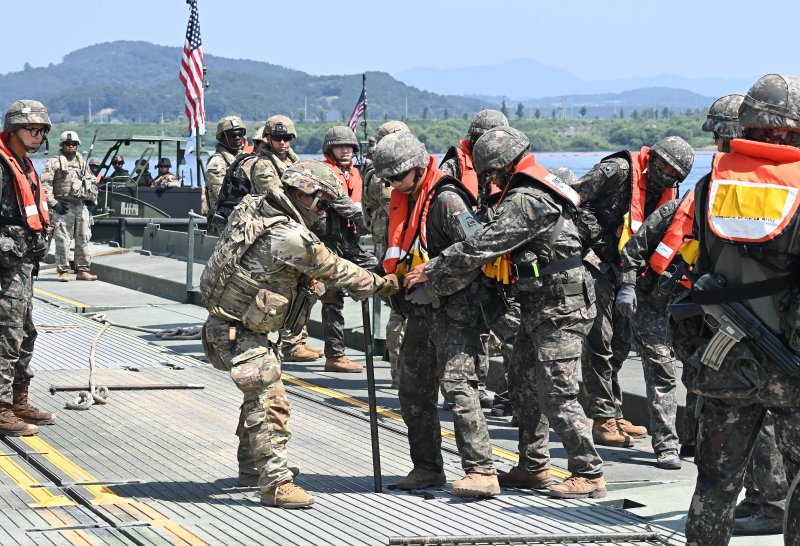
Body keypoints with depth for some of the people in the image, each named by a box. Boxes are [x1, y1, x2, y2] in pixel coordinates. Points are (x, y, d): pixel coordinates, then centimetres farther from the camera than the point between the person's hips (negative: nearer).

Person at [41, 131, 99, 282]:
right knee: (63, 241, -6)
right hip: (63, 207, -5)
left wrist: (92, 198, 15)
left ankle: (82, 270, 12)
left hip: (81, 206, 5)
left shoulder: (82, 163, 16)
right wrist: (53, 203, -14)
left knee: (83, 240, 6)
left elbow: (92, 181, 27)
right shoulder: (54, 163, -2)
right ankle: (63, 271, 0)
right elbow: (45, 184, -8)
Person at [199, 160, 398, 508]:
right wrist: (378, 285, 0)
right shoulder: (289, 236, -23)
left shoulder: (255, 209, 4)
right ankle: (275, 483, -9)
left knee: (259, 395, 24)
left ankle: (251, 467, 37)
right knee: (270, 403, -10)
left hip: (229, 321, 10)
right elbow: (334, 270, -13)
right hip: (238, 332, -10)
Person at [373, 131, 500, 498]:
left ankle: (482, 471, -19)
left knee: (457, 386, -18)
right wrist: (392, 278, 4)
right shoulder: (404, 202, 13)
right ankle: (427, 467, 24)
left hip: (452, 310, -9)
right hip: (420, 312, 10)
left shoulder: (446, 199, -14)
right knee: (413, 391, 13)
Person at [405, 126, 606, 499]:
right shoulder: (540, 189, 14)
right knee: (525, 385, 16)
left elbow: (481, 246, -21)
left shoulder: (525, 200, -20)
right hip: (541, 310, 11)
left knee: (556, 393, -8)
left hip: (558, 311, -11)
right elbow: (493, 245, 17)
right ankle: (533, 467, 24)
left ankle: (589, 474, -2)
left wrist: (430, 272, -12)